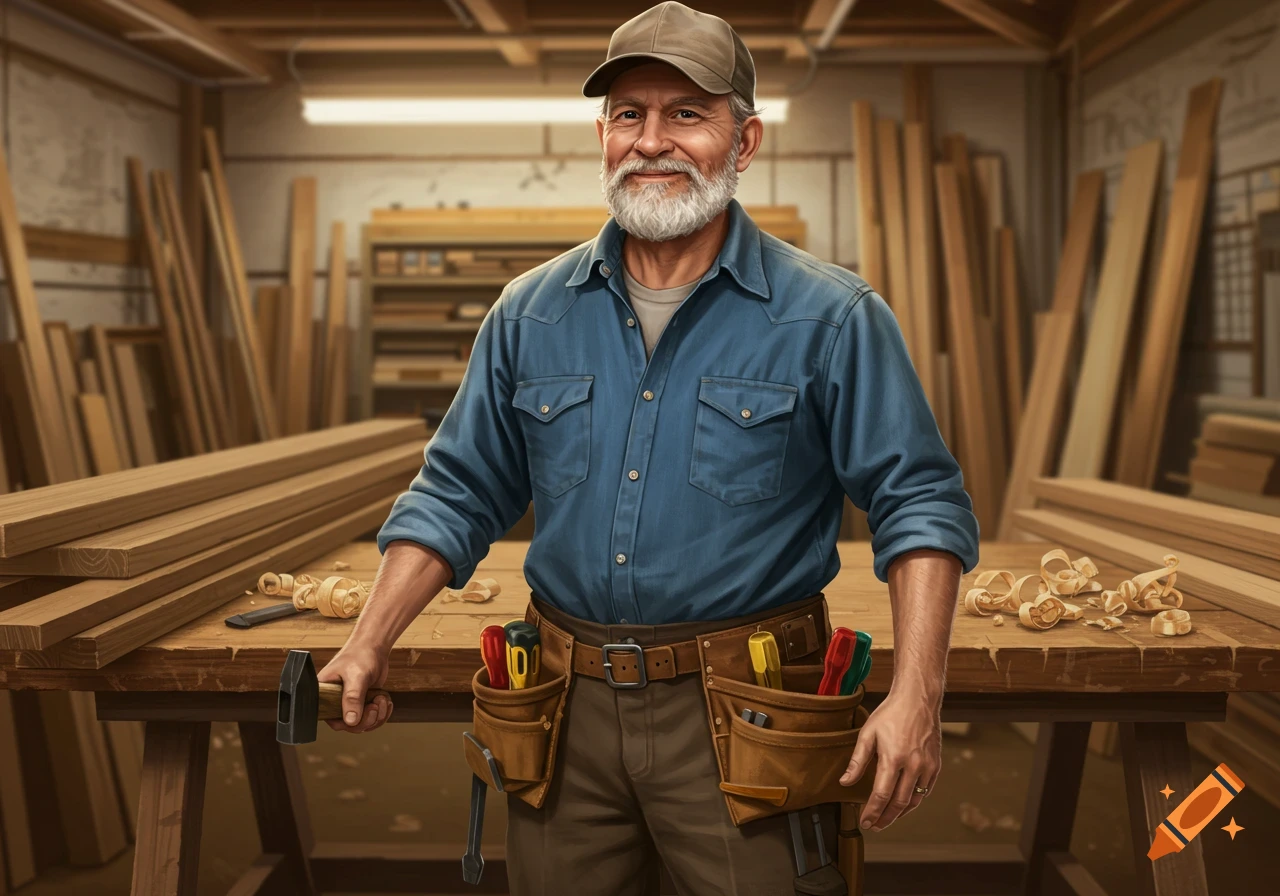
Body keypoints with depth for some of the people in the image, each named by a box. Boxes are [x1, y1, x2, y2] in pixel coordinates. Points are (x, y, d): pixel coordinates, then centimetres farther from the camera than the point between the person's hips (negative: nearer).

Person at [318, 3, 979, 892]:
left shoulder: (829, 318, -6)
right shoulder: (533, 314, 5)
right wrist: (371, 642, -2)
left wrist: (916, 693, -18)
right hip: (567, 714, 4)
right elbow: (460, 493, 9)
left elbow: (920, 502, -7)